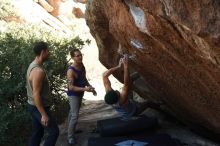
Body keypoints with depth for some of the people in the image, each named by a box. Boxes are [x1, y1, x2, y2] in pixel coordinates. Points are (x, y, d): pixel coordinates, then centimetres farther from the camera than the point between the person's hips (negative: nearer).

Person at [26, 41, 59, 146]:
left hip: (34, 106, 10)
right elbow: (36, 94, -27)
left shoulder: (33, 65, 6)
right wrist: (44, 114, -24)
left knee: (38, 132, 17)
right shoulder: (38, 71, -26)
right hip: (38, 107, -10)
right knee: (54, 131, -1)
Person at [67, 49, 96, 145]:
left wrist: (90, 87, 2)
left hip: (79, 93, 9)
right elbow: (71, 87, -29)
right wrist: (85, 89, -35)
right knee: (75, 116, -11)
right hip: (73, 95, -9)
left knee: (72, 112, 23)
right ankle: (70, 137, -3)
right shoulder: (71, 70, -28)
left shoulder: (82, 66, -2)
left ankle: (71, 130, 39)